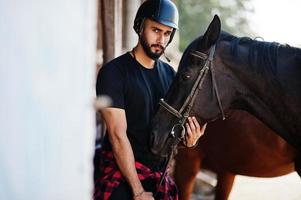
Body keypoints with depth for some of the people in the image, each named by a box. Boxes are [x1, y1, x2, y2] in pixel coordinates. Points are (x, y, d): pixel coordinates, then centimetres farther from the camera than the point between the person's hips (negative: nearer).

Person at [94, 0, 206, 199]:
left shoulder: (169, 74, 7)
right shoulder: (113, 72, -11)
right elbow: (118, 135, -15)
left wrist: (188, 139, -9)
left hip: (159, 173, 5)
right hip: (122, 176, -5)